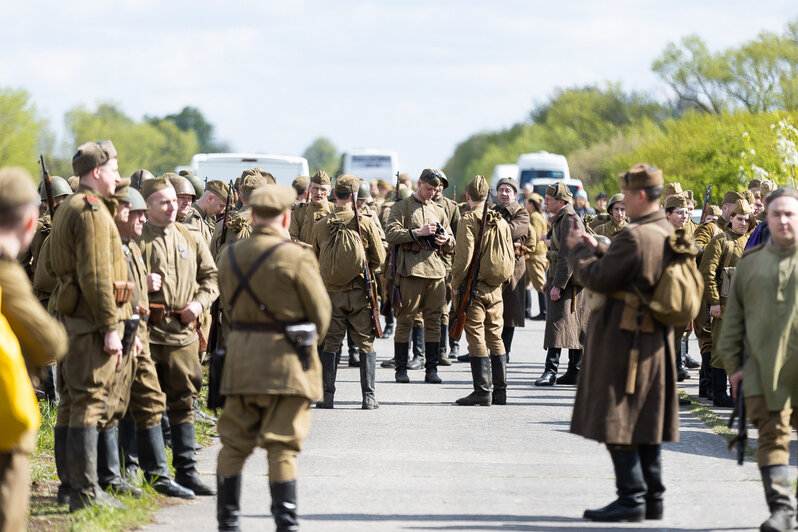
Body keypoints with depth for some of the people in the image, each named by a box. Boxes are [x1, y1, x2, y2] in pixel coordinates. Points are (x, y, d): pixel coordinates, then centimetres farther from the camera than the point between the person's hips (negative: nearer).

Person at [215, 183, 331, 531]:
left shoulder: (230, 256, 3)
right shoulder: (296, 258, -12)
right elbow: (320, 313, -4)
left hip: (241, 356, 4)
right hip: (286, 359, -4)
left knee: (234, 442, 13)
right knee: (282, 446, -1)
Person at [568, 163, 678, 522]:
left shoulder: (634, 237, -20)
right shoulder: (667, 234, 10)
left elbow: (598, 279, -17)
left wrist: (578, 250, 0)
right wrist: (596, 248, 17)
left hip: (624, 341, -9)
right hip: (657, 341, 9)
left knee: (618, 423, -4)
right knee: (645, 423, 14)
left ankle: (632, 498, -6)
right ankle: (652, 497, 16)